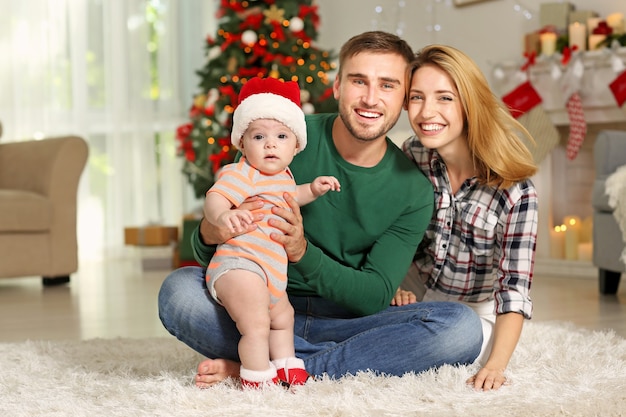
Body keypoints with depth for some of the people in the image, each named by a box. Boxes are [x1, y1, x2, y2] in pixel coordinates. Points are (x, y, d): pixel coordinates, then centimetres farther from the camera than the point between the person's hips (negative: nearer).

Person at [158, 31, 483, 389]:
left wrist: (302, 252, -28)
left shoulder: (414, 191, -4)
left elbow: (375, 297, -10)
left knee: (462, 327, -25)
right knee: (179, 289, -29)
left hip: (346, 321, 1)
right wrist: (209, 235, -31)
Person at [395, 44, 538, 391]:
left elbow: (515, 288, -26)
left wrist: (495, 366, -37)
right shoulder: (411, 155, -13)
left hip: (472, 309, -3)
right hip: (414, 289, 3)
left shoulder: (516, 192, -26)